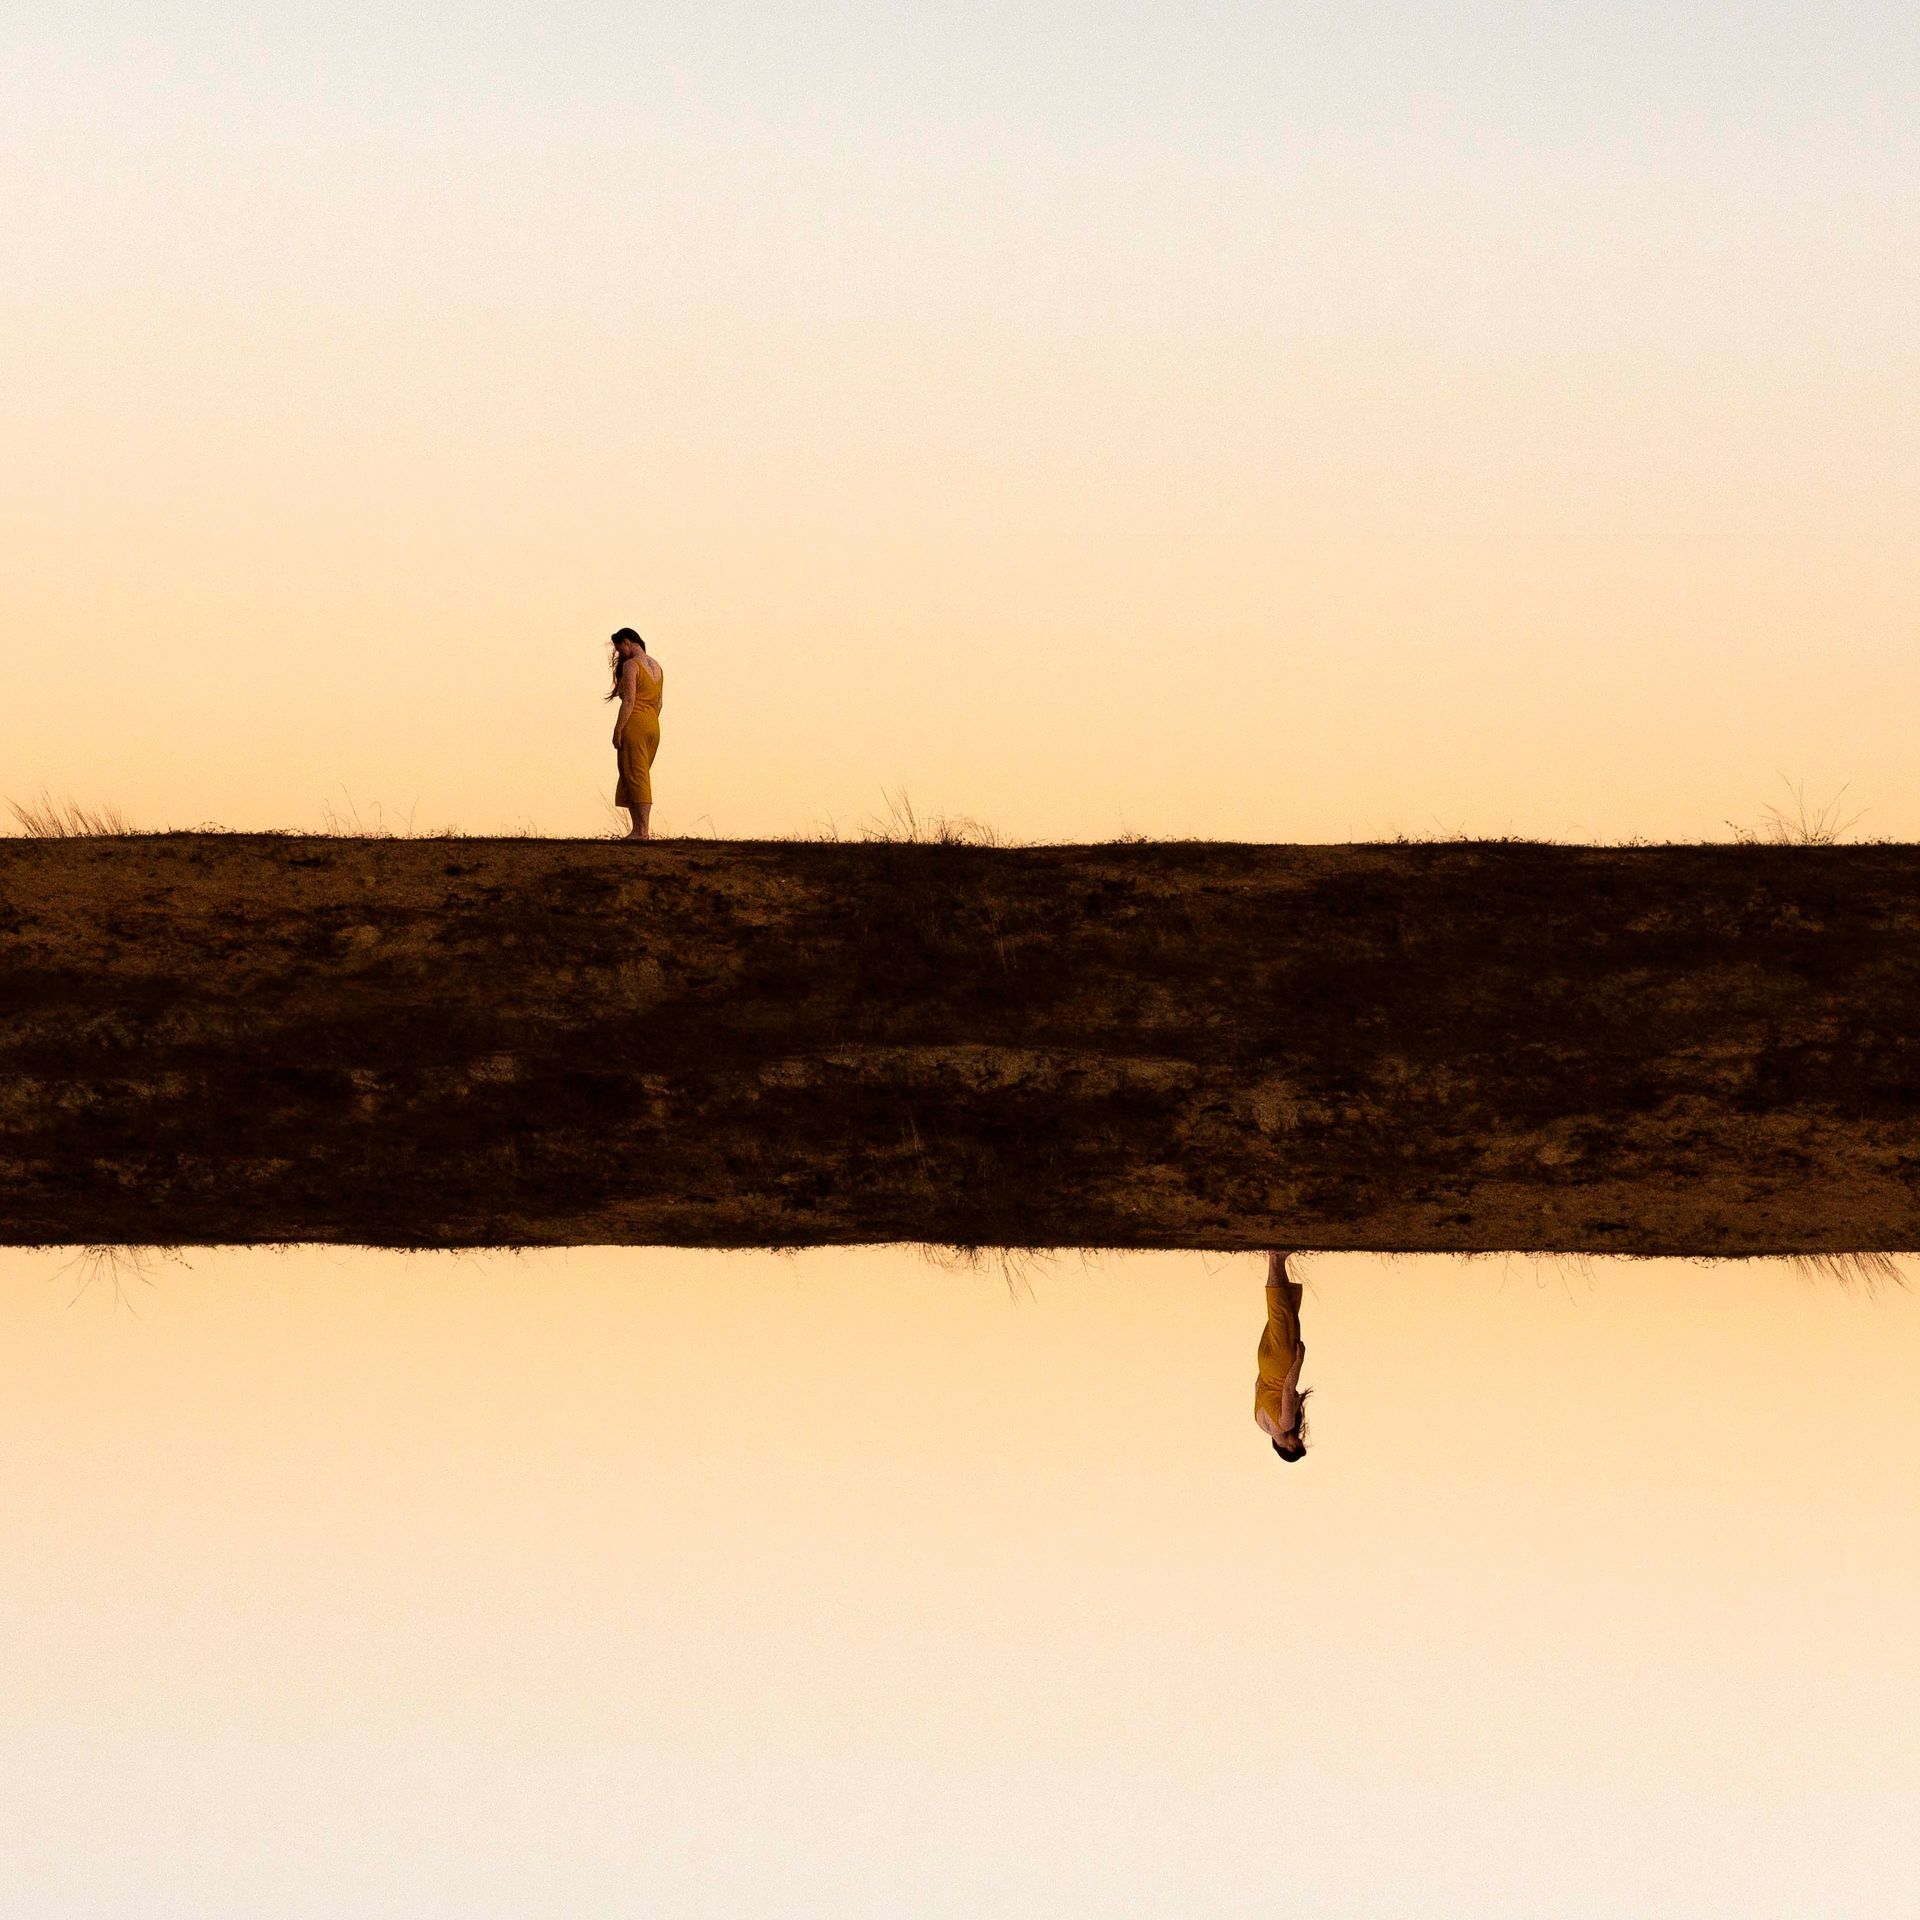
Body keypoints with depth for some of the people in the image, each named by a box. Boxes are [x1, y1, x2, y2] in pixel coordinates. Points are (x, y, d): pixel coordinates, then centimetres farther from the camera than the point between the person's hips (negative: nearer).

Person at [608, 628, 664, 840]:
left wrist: (618, 730, -16)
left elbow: (629, 700, -17)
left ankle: (643, 831, -14)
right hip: (653, 726, 8)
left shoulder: (631, 665, -10)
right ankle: (638, 829, 7)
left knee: (636, 777, -8)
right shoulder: (656, 667, 15)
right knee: (629, 779, 13)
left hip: (634, 725, -8)